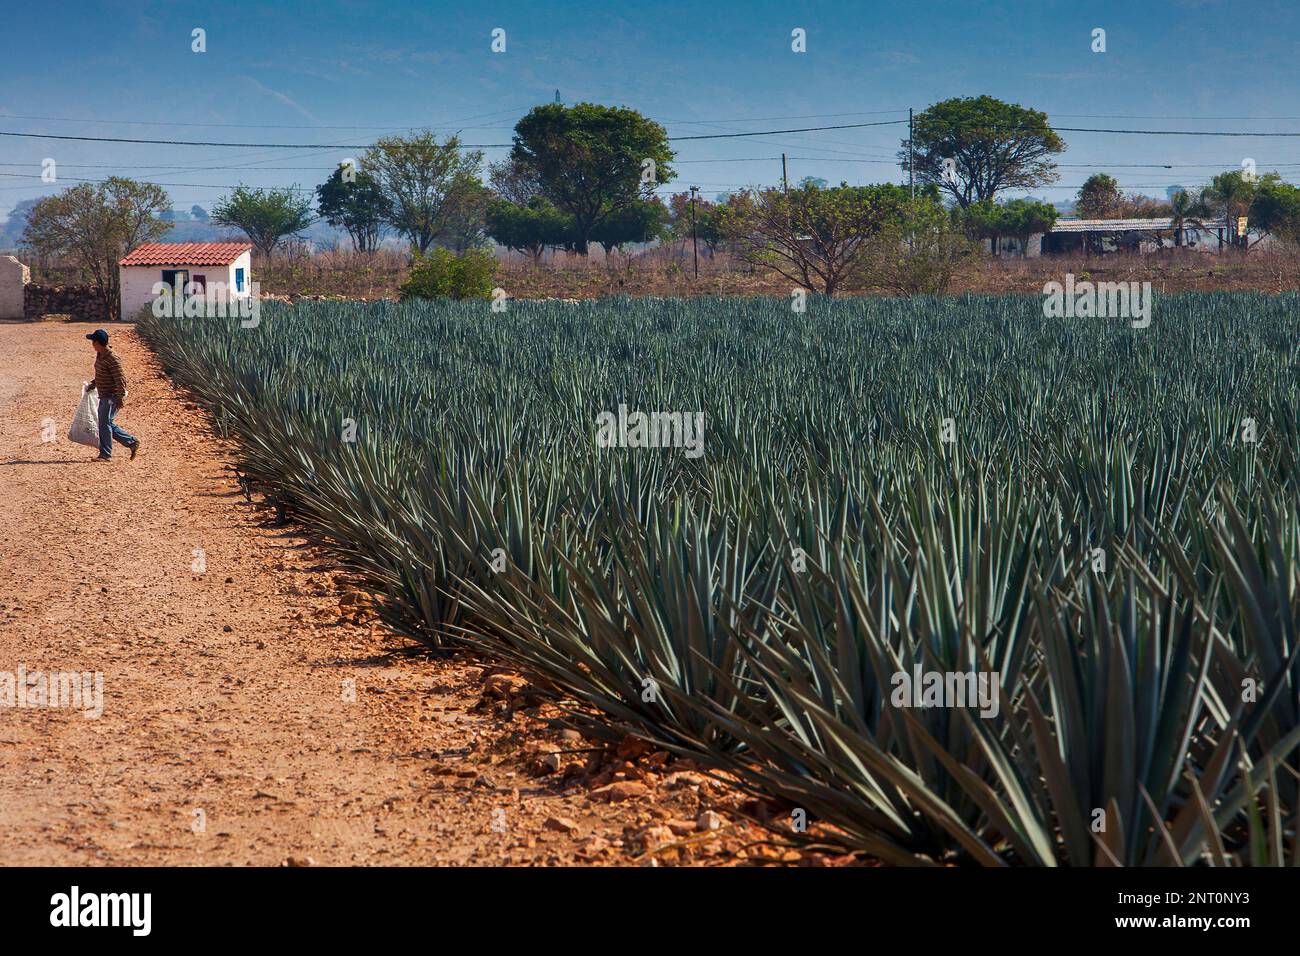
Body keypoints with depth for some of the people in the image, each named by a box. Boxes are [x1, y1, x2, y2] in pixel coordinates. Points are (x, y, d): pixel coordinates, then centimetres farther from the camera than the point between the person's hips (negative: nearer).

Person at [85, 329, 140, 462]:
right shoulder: (100, 355, 9)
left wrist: (121, 398, -23)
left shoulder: (112, 359, -21)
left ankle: (106, 454, -4)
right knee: (108, 424, 13)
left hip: (112, 396, -10)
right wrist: (93, 384, 17)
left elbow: (120, 379, -22)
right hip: (104, 396, 10)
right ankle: (132, 442, 19)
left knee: (104, 423, -10)